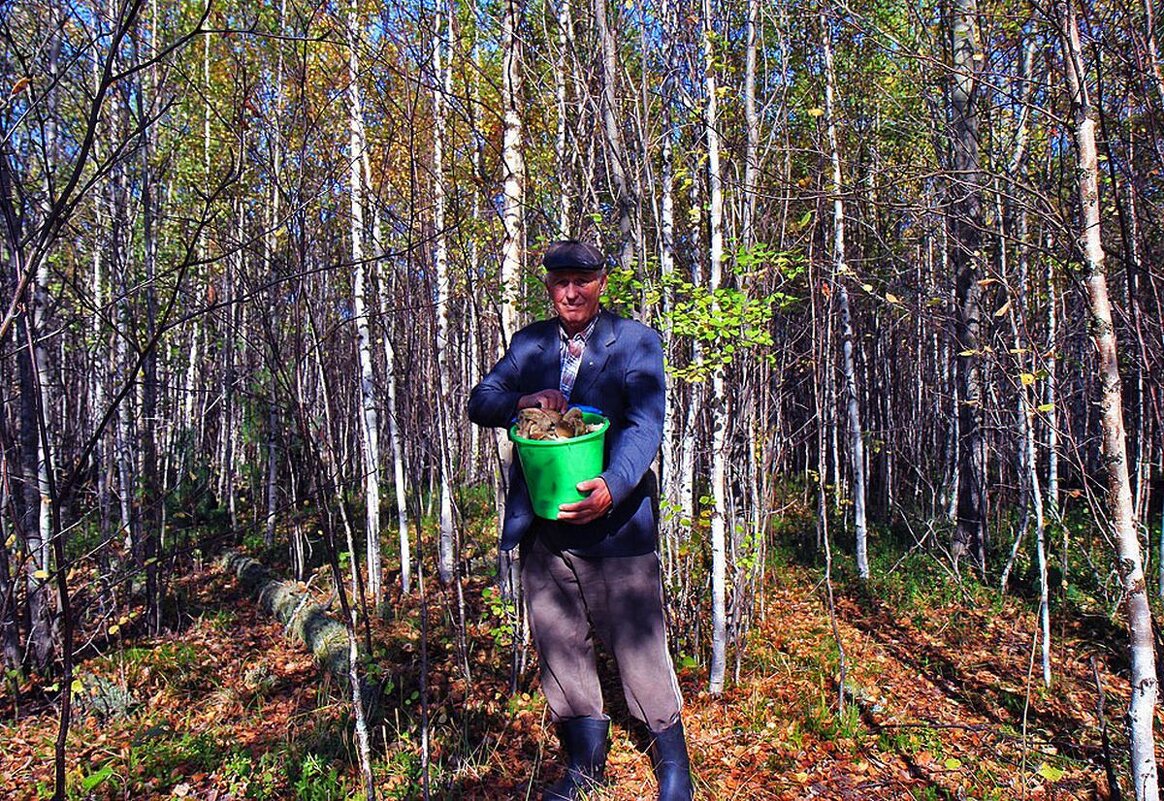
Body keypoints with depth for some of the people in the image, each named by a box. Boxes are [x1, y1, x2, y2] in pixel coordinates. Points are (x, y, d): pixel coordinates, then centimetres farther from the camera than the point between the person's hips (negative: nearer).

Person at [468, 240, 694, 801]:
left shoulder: (635, 341, -2)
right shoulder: (529, 343, 12)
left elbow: (646, 423, -12)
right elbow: (480, 403, 7)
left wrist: (612, 487, -29)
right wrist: (520, 402, -16)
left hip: (613, 520, -4)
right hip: (541, 525, 5)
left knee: (636, 644, 3)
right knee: (556, 643, 13)